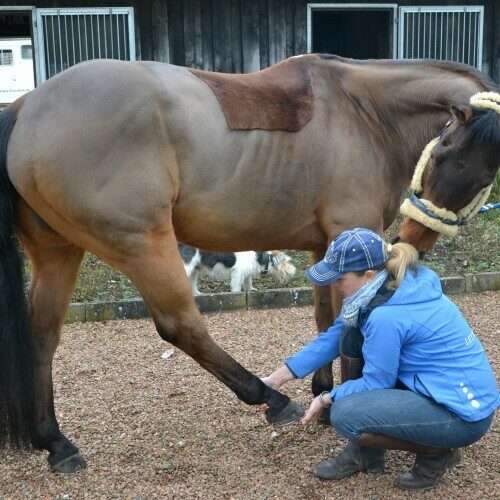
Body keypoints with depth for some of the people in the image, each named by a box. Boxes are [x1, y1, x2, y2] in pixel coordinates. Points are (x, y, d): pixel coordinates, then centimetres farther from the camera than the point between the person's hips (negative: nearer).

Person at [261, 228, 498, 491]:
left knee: (344, 416, -20)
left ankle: (437, 454, 2)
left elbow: (376, 383, -15)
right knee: (351, 336, 3)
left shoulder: (388, 316, -27)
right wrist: (276, 378, 7)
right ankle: (364, 452, 12)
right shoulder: (394, 285, 0)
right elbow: (333, 338, 5)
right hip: (435, 387, 10)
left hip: (465, 412, -10)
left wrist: (326, 399, 1)